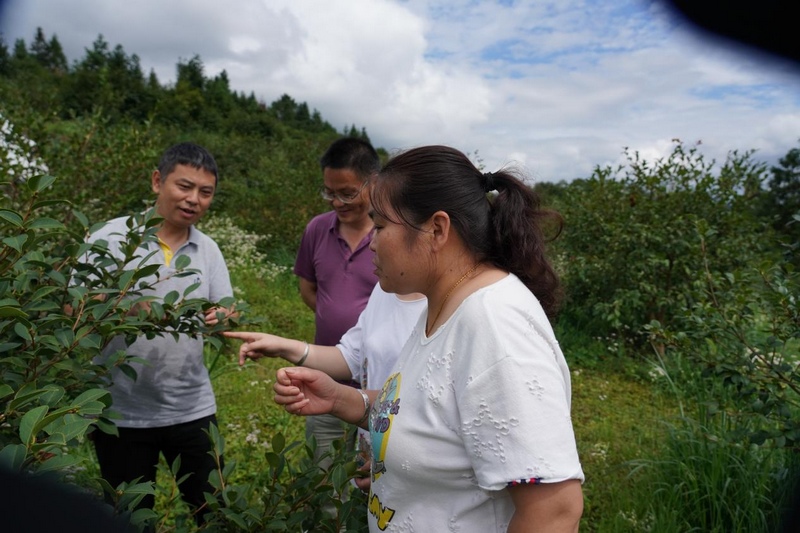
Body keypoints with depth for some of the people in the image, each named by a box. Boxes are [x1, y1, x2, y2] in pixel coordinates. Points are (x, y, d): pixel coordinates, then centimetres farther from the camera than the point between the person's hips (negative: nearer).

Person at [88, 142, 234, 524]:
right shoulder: (110, 239, -7)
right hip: (121, 411, -2)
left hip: (192, 408, 3)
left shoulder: (208, 249, 4)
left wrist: (222, 320, -22)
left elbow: (227, 314, 2)